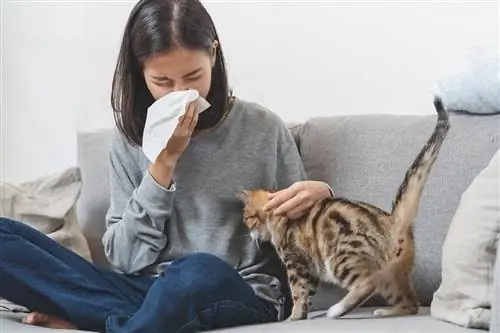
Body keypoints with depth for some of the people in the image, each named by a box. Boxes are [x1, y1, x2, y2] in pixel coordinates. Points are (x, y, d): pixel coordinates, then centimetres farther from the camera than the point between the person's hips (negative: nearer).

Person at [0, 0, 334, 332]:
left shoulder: (263, 128, -1)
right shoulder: (132, 138, 5)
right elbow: (126, 258, -3)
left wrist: (318, 195, -14)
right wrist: (164, 162, -11)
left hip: (242, 297, -3)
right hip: (146, 293, 3)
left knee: (200, 271, -41)